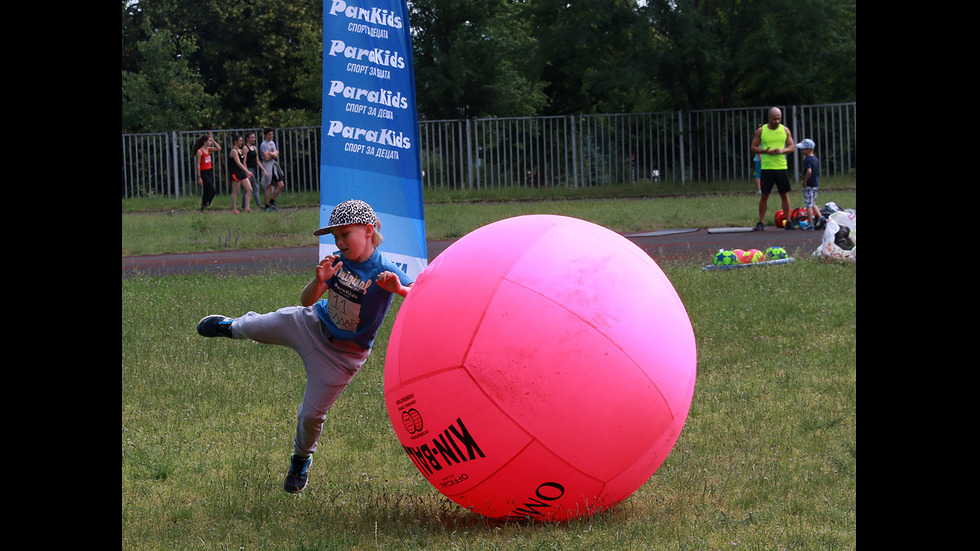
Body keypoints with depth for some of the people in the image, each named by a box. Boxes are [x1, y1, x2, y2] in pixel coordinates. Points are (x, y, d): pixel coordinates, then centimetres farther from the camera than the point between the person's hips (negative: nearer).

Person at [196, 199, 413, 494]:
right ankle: (231, 327, 58)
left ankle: (301, 460, 36)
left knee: (312, 414, 2)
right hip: (311, 325, 4)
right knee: (253, 327, 18)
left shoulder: (385, 272, -28)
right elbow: (306, 301, -10)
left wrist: (400, 290, -62)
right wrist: (319, 281, -32)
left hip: (342, 353, -4)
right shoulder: (338, 261, -12)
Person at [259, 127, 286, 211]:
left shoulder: (272, 143, 15)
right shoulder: (264, 145, -9)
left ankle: (272, 201, 16)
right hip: (268, 166, -8)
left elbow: (276, 155, 6)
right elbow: (266, 158, -16)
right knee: (269, 187, -6)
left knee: (281, 185, 3)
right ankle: (267, 205, 2)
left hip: (275, 165, 8)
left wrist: (270, 154, -13)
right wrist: (274, 154, -1)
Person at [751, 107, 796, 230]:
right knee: (764, 196, 0)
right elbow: (753, 147, 3)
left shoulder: (785, 130, 8)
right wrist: (766, 151, -14)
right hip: (766, 168, -1)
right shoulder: (761, 131, 3)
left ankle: (788, 222, 9)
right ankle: (761, 222, 7)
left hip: (782, 167, 1)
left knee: (785, 195, 2)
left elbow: (792, 147, 8)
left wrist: (782, 151, -12)